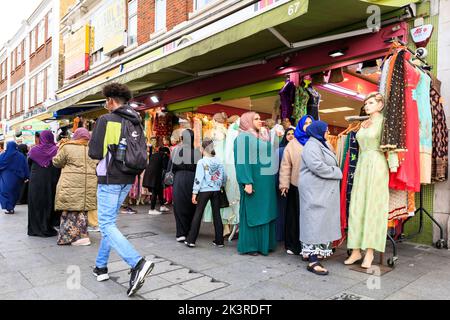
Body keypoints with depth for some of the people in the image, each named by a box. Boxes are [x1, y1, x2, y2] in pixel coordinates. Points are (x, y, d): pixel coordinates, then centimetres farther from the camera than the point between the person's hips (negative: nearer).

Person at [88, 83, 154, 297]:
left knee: (106, 225, -4)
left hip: (110, 179, -7)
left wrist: (106, 153, 8)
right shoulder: (136, 123, 9)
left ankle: (138, 263, -20)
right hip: (127, 180, 7)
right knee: (110, 222, 18)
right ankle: (101, 267, 26)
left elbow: (95, 153, -13)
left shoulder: (106, 120, -10)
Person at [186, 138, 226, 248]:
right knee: (217, 214, 9)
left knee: (198, 214, 4)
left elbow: (198, 178, -12)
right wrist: (221, 185, 24)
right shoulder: (219, 161, 3)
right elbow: (224, 176, 7)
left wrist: (194, 193, -8)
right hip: (216, 191, 4)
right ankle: (219, 241, 14)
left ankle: (191, 240, 9)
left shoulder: (201, 162, -9)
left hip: (204, 191, -3)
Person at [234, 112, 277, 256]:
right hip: (253, 182, -8)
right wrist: (247, 182, -22)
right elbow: (242, 161, -15)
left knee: (265, 213, 11)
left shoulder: (262, 138, 19)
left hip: (265, 183, 8)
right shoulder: (243, 137, -6)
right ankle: (249, 246, 10)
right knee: (252, 213, -1)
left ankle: (264, 243, 21)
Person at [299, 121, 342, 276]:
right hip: (315, 190, -10)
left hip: (324, 190, 10)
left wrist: (335, 171, -2)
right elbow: (317, 166, -25)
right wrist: (337, 172, -12)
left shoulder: (321, 144, 19)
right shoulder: (312, 146, -14)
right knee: (315, 222, -10)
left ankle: (315, 252, 20)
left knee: (321, 221, 12)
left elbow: (329, 164, 18)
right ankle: (313, 261, -8)